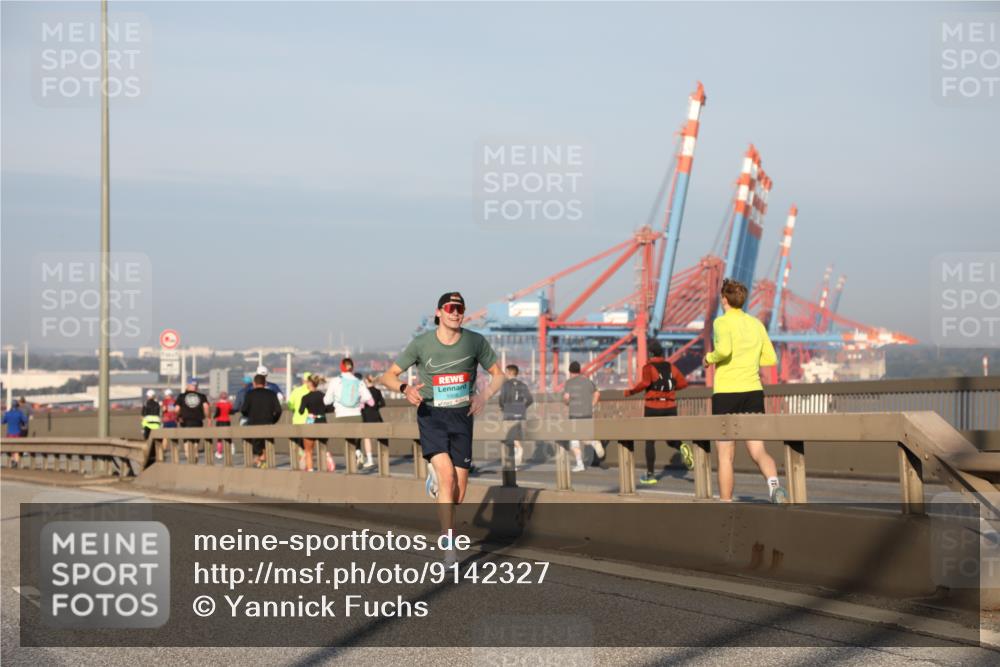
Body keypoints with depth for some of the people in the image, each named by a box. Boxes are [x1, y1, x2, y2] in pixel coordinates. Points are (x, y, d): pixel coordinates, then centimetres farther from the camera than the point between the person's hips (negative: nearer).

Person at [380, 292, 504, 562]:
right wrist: (405, 389, -21)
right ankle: (449, 543, -17)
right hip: (431, 415, -2)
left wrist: (484, 395, -10)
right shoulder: (421, 344, -5)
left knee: (458, 493, 1)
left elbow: (498, 374, 10)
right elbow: (388, 376, 1)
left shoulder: (475, 342, -1)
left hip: (461, 416, 3)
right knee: (448, 476, -23)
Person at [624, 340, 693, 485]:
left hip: (653, 408, -4)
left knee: (650, 441, 9)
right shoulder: (670, 366, 7)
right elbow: (683, 382, 2)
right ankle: (682, 446, -21)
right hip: (670, 407, 4)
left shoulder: (648, 367, -7)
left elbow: (645, 383, -24)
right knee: (670, 439, 15)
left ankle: (650, 475, 11)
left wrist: (631, 391, -10)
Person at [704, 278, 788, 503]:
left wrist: (710, 358, -5)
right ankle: (773, 483, -26)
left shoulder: (722, 322, -7)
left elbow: (724, 350, -25)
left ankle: (726, 504, 10)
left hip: (726, 392, -4)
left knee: (726, 455, 6)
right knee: (758, 452, 3)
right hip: (753, 391, 4)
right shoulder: (756, 324, 10)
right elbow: (771, 358, 13)